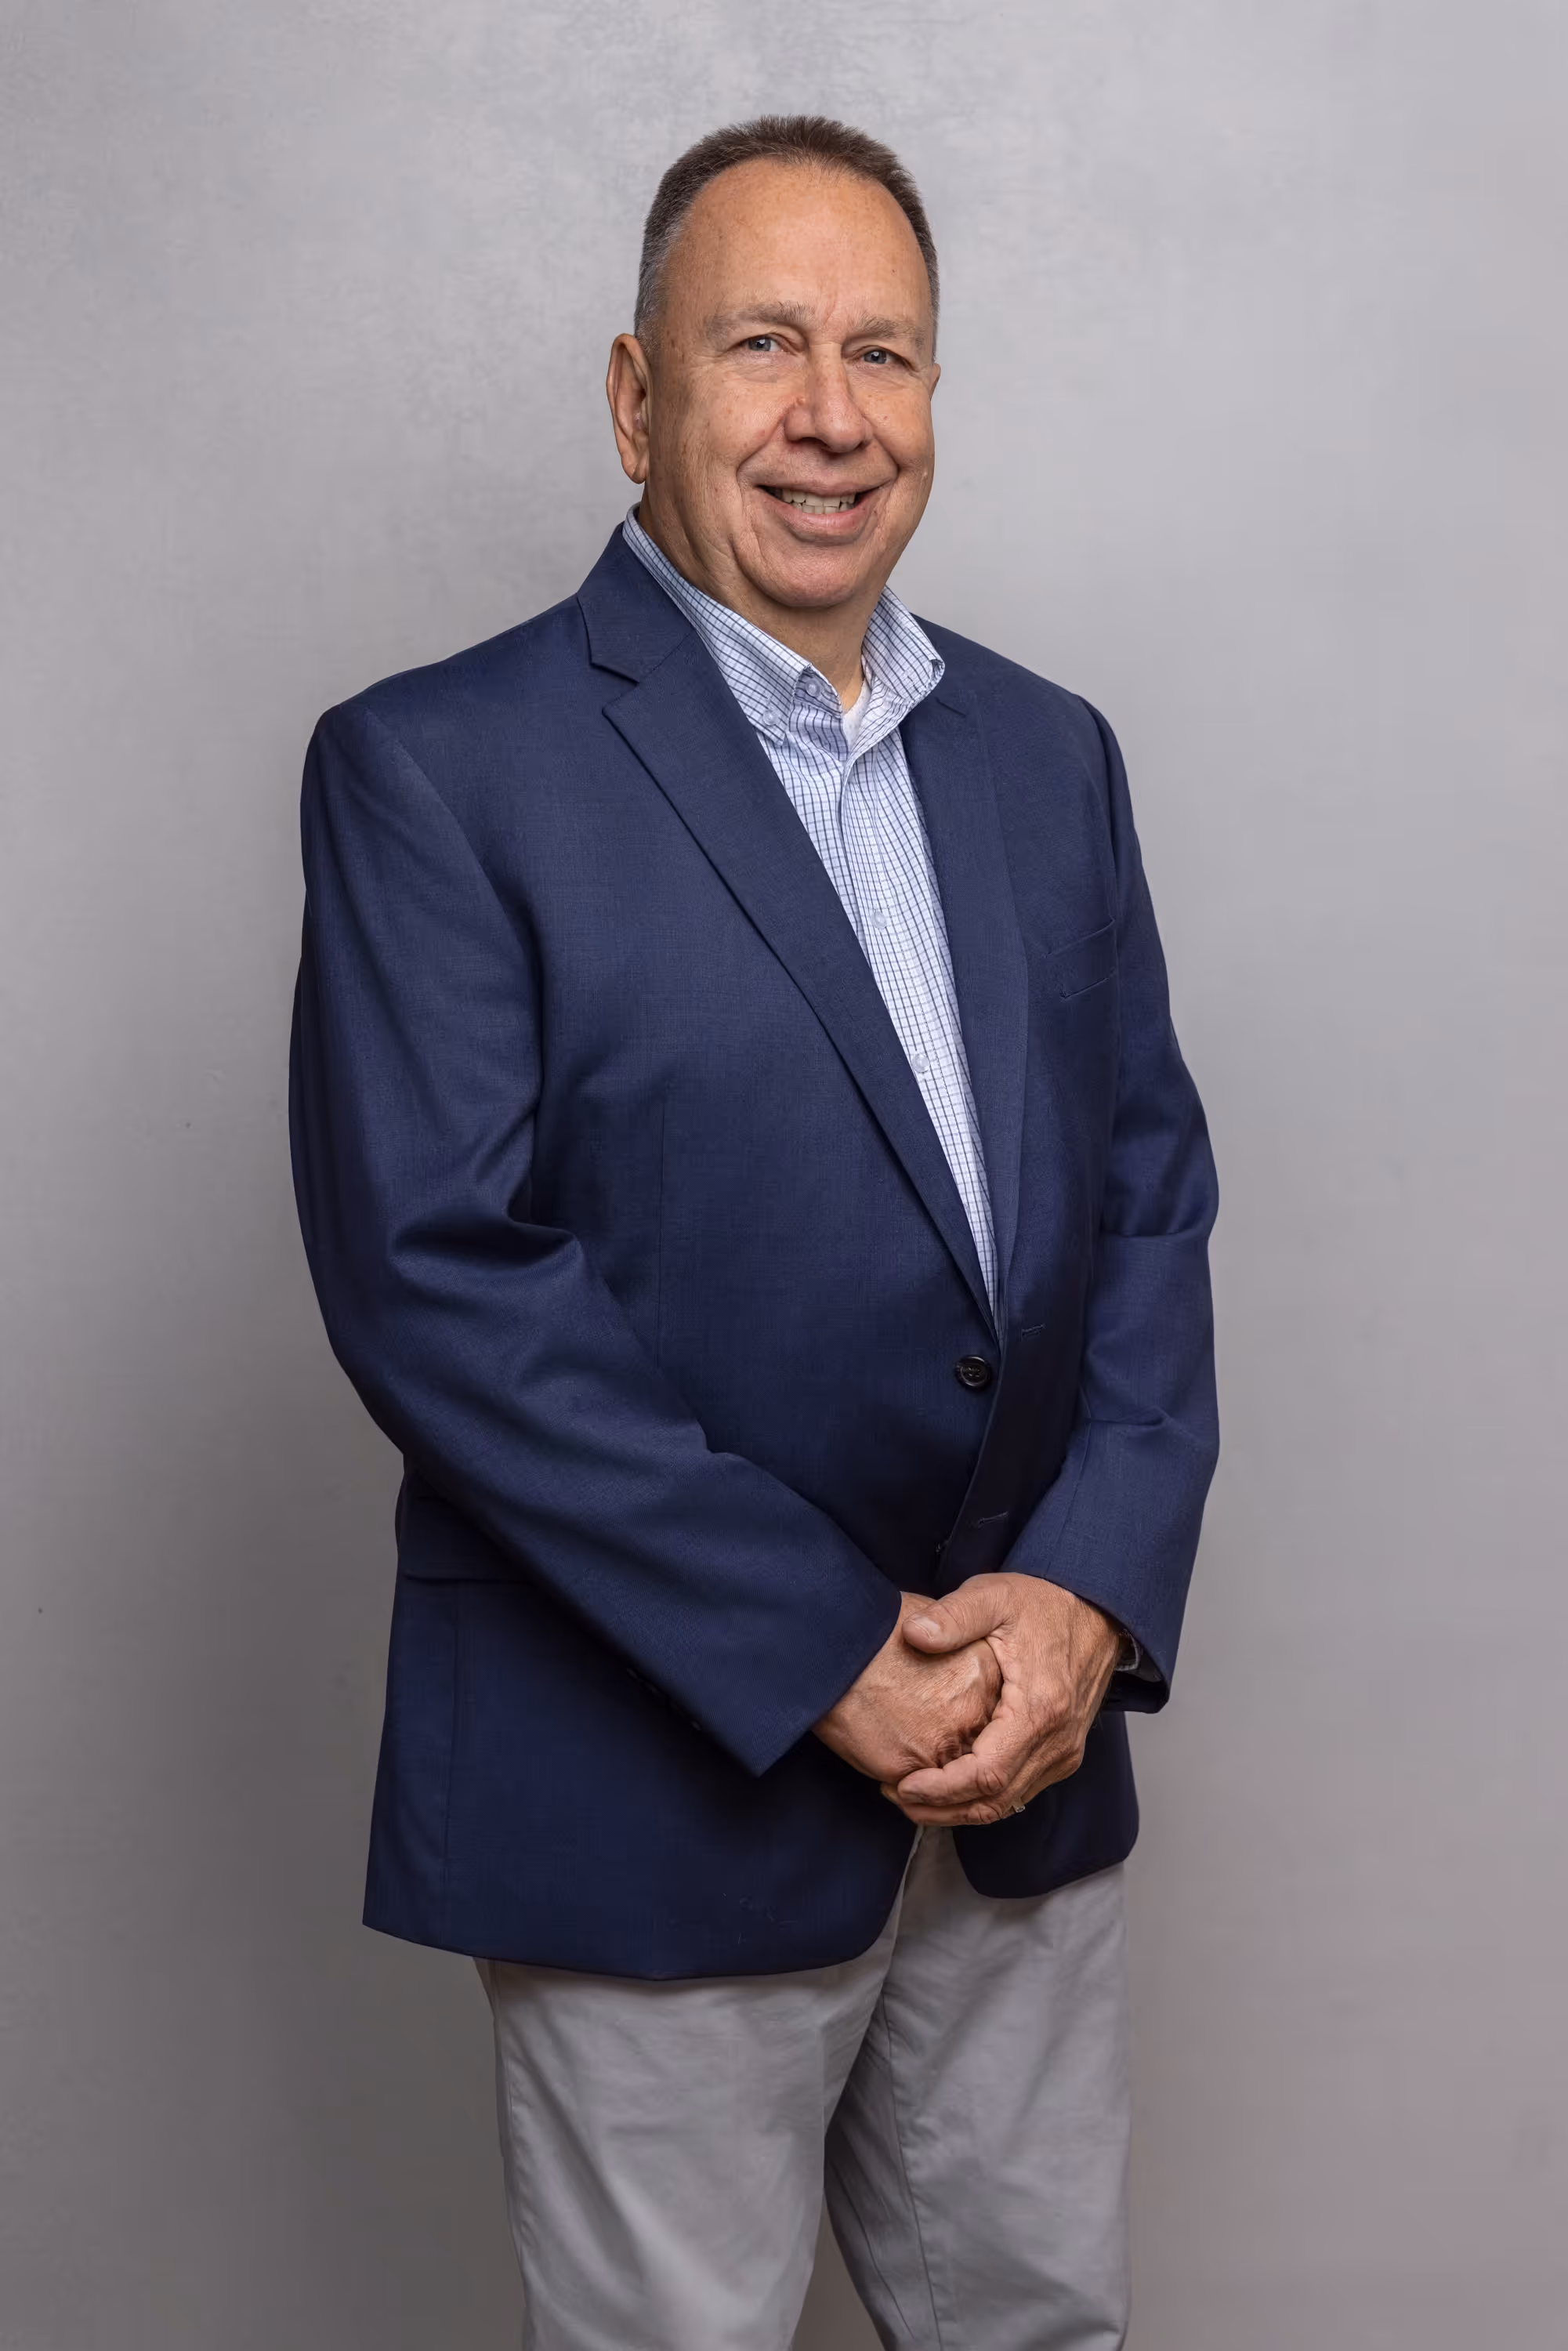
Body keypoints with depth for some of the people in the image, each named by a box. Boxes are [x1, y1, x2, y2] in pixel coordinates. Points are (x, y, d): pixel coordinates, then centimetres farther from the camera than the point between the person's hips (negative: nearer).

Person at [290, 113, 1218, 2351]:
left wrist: (1091, 1589, -9)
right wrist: (826, 1659, -17)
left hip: (1028, 1762, 5)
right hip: (661, 1788, -5)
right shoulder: (435, 767, -9)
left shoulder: (1050, 754, 9)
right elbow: (432, 1275, -16)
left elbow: (1151, 1193, 7)